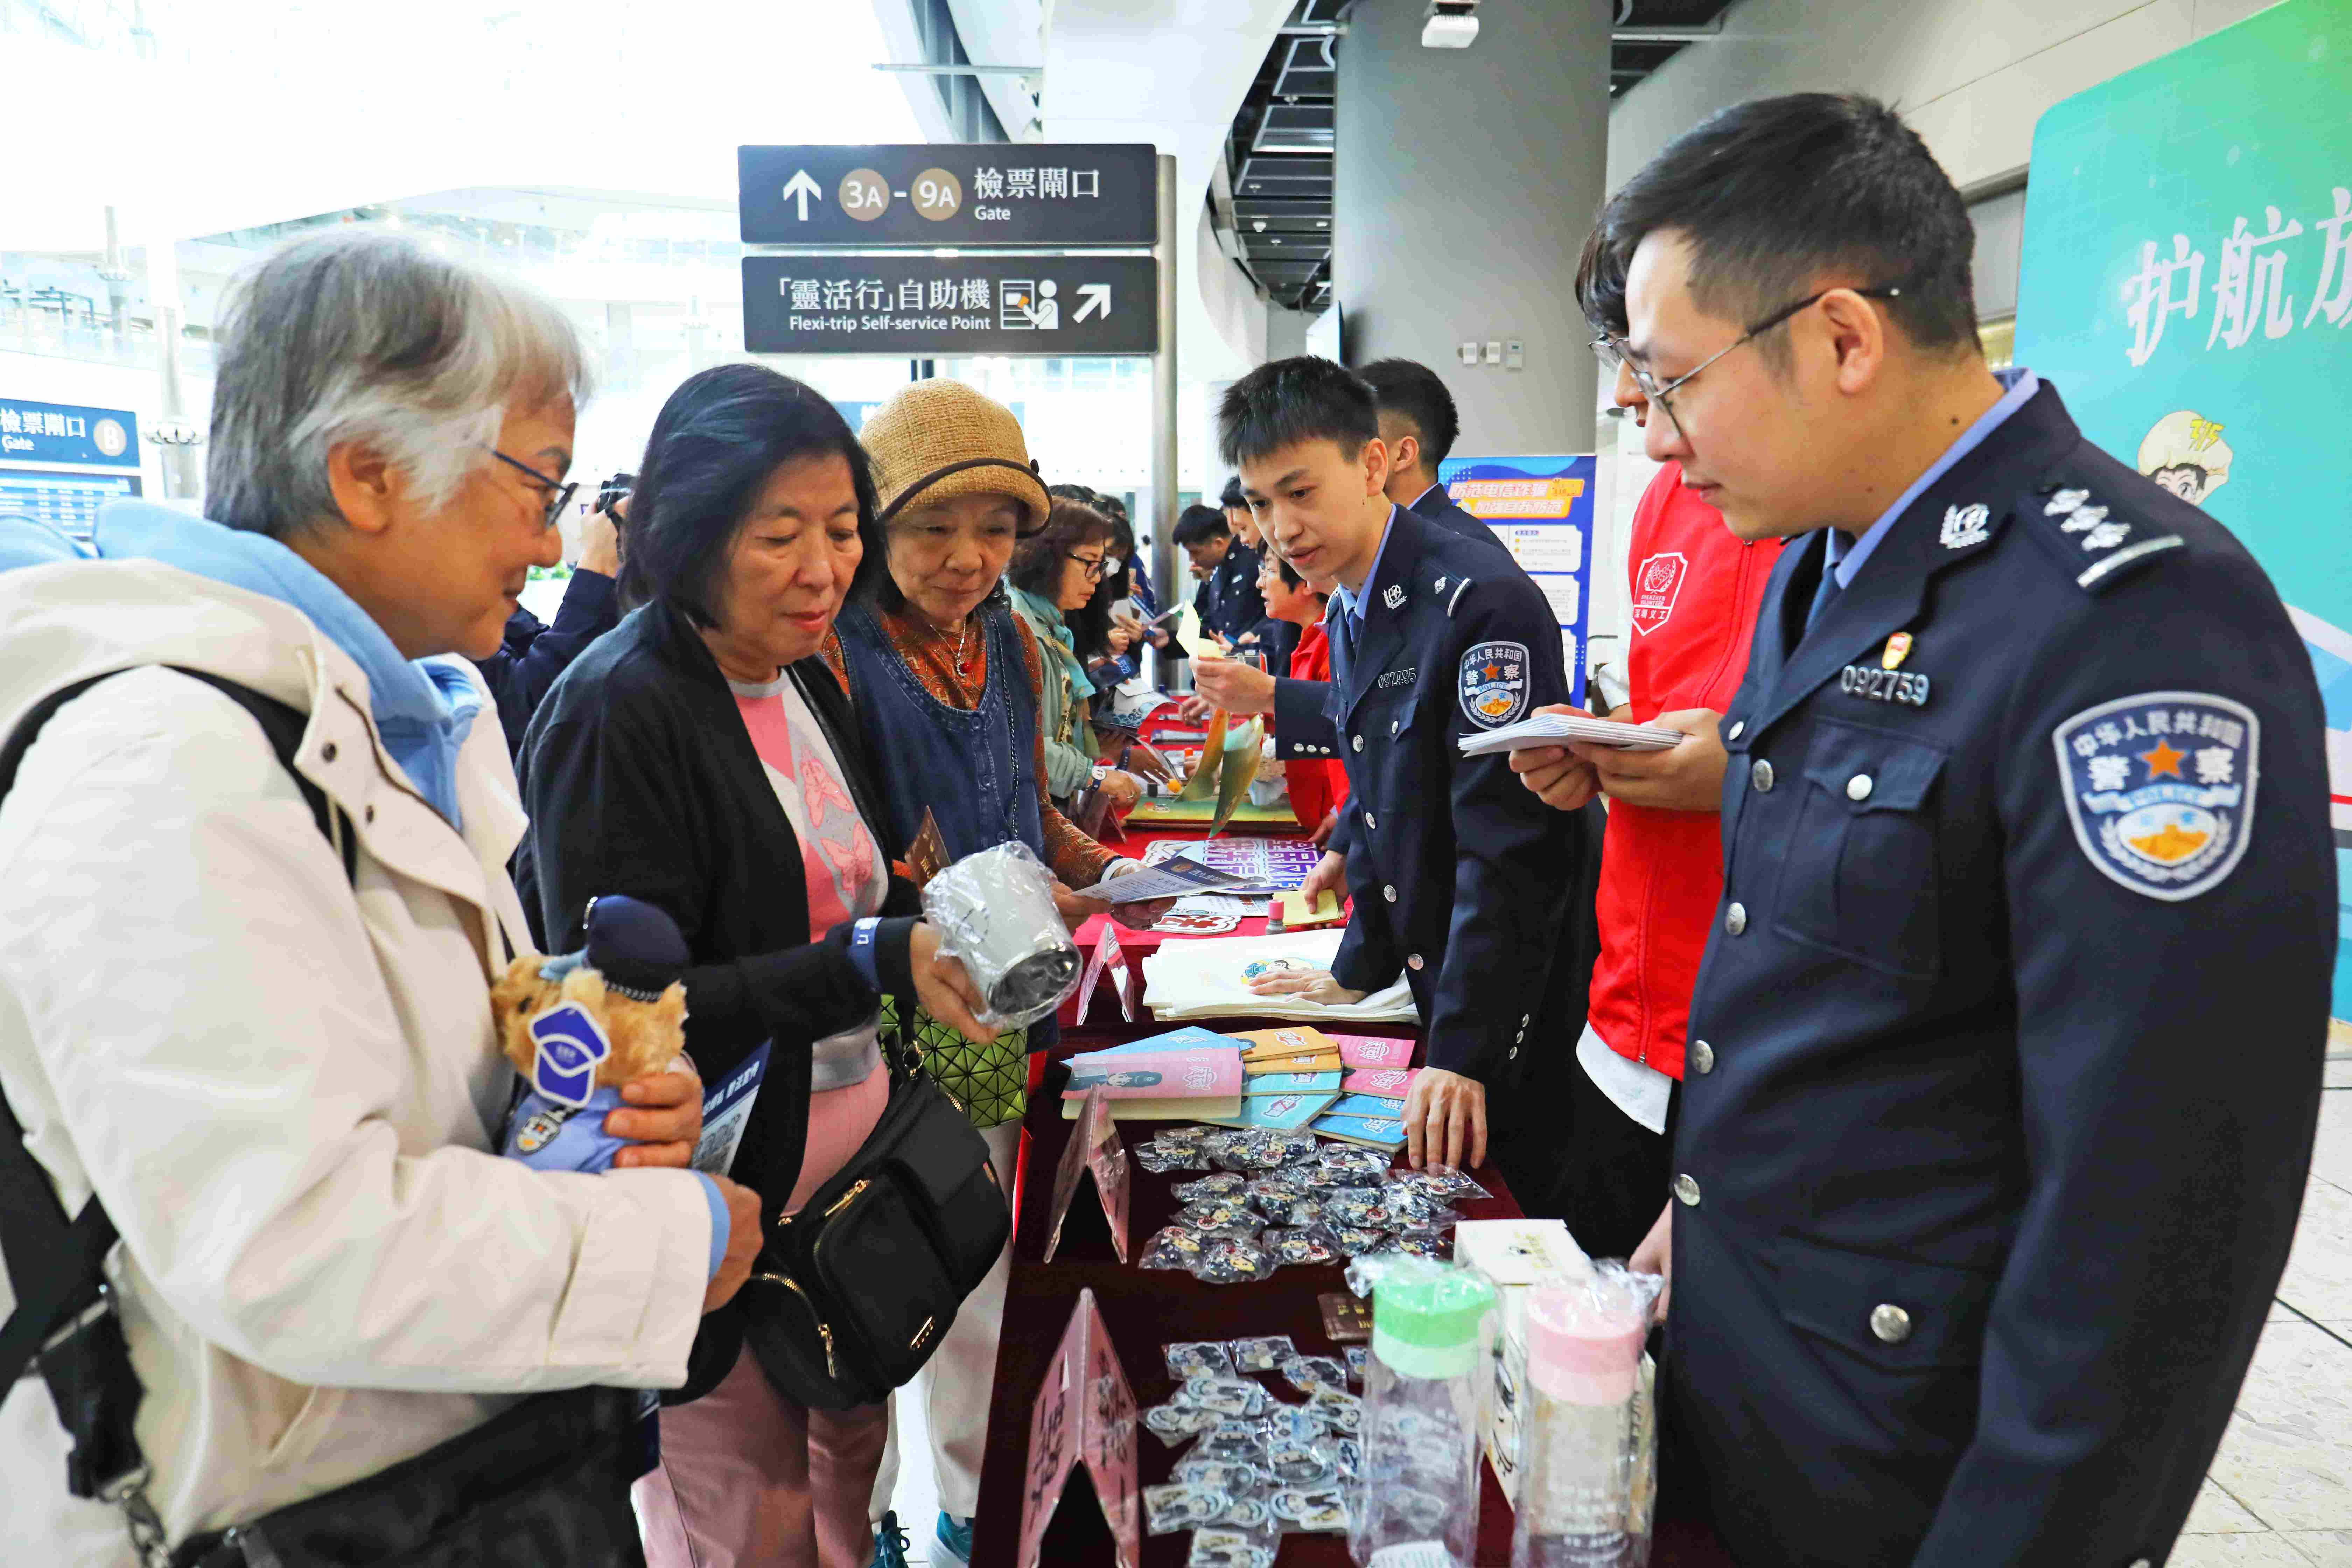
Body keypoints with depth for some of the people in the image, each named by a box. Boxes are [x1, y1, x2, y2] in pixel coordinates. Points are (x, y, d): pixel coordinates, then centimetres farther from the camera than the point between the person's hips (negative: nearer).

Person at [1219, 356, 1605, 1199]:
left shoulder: (1481, 603, -21)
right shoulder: (1348, 616, 8)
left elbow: (1508, 850, -24)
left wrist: (1462, 1052, -25)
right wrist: (1359, 969, 19)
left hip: (1520, 1004, -8)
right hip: (1438, 979, 8)